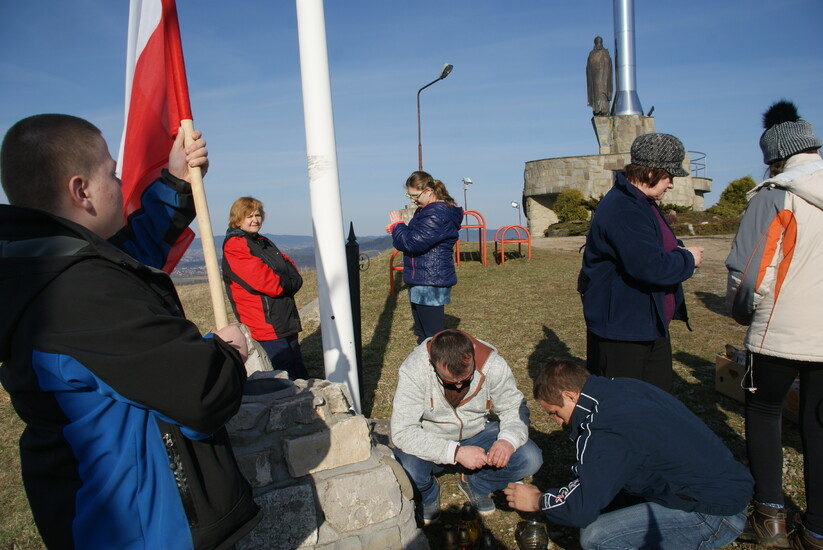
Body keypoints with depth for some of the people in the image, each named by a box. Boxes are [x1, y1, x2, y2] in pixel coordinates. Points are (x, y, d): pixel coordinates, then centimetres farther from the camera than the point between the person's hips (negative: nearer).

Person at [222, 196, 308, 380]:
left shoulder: (265, 242, 18)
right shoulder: (234, 246, -9)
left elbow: (292, 269, 14)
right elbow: (263, 280, -20)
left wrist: (293, 280, -8)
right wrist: (287, 284, -4)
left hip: (287, 323, 9)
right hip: (267, 328, -9)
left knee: (301, 377, 15)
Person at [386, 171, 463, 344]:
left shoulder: (437, 214, -21)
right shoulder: (426, 210, 14)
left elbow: (413, 243, -24)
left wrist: (398, 225, -7)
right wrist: (397, 230, 4)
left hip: (431, 283, -11)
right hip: (420, 280, 11)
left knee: (432, 336, -4)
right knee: (422, 333, 20)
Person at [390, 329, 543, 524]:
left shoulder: (492, 364, -21)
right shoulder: (413, 371, -29)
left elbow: (514, 407, -8)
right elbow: (402, 432, -29)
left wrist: (508, 440, -30)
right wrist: (456, 452, -37)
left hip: (477, 434, 3)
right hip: (431, 441, -2)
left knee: (530, 459, -20)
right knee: (406, 471, -33)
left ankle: (475, 485, 11)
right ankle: (428, 494, 6)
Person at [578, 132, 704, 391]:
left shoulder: (644, 204, 13)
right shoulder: (622, 210, -23)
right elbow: (650, 266, -31)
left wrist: (680, 253, 7)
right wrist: (688, 259, -12)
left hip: (652, 327, 11)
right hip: (619, 331, -11)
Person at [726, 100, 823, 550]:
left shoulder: (773, 198, -11)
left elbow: (746, 274, -13)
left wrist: (744, 312, 6)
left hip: (780, 335, -4)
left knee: (763, 413, 15)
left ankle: (770, 513, 15)